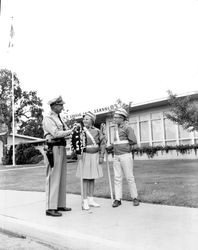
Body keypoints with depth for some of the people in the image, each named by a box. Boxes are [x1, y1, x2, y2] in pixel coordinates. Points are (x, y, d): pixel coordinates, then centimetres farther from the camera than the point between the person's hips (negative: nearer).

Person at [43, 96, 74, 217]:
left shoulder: (59, 119, 20)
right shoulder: (48, 119, -8)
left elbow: (66, 130, 15)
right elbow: (56, 133, -18)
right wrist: (71, 131, -12)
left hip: (62, 148, 9)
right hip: (54, 149, -9)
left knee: (62, 178, 11)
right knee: (53, 178, -9)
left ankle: (60, 204, 19)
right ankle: (50, 208, -5)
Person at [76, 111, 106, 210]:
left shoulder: (97, 131, 2)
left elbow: (103, 143, 3)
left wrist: (101, 156, -2)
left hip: (95, 156, 3)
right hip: (85, 156, -3)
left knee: (92, 178, 9)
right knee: (85, 179, -2)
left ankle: (91, 199, 18)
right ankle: (85, 201, 4)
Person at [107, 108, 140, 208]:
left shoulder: (127, 127, -8)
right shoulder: (116, 128, 14)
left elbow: (133, 141, -12)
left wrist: (124, 144, -5)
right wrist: (111, 147, 8)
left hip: (125, 155, -6)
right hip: (116, 156, 7)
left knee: (129, 177, 0)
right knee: (117, 178, 4)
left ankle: (135, 198, 12)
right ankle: (118, 199, 8)